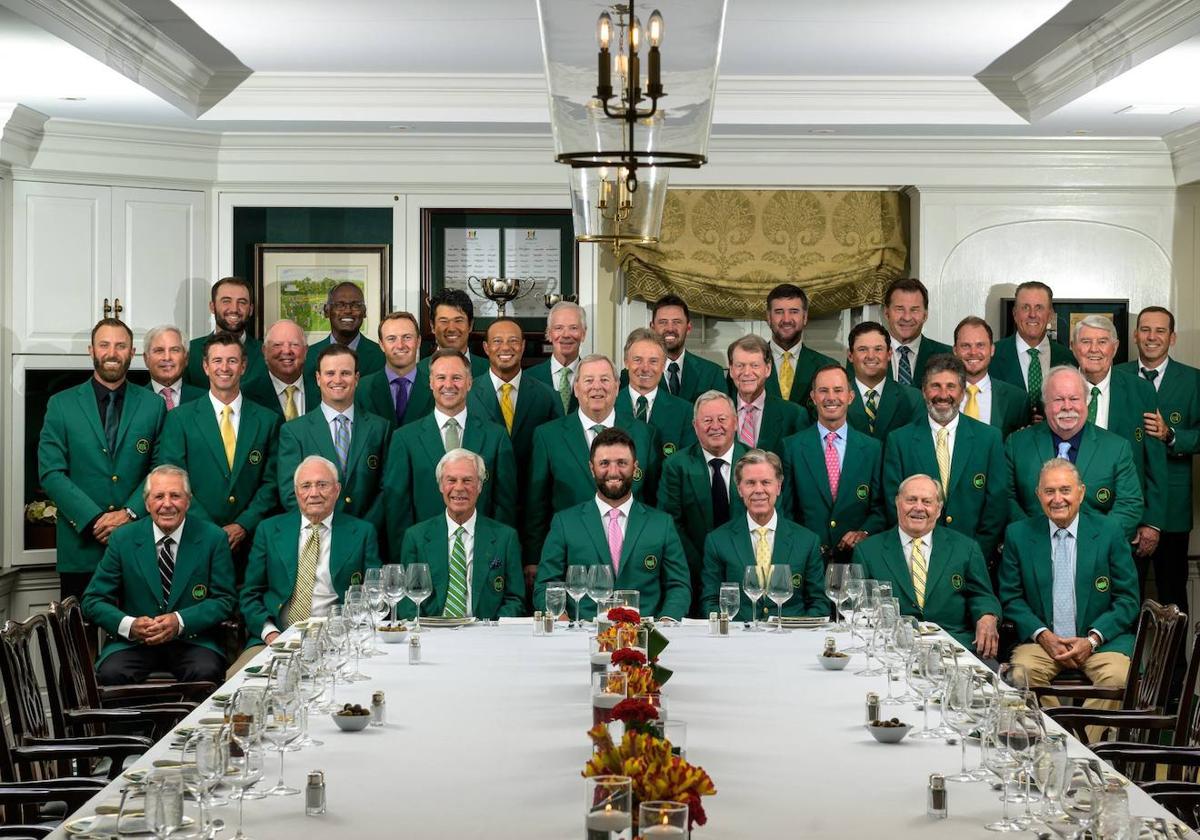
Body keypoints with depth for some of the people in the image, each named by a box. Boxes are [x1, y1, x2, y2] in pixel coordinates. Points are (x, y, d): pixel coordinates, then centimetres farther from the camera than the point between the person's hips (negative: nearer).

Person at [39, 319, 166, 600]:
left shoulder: (153, 405, 8)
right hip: (81, 544, 0)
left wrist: (130, 513, -12)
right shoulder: (61, 405, 5)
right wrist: (94, 519, -12)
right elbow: (51, 473, -1)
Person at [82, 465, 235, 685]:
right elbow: (93, 601, 5)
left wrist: (180, 621, -16)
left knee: (207, 673, -33)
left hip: (192, 640, -1)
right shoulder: (123, 539, 4)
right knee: (110, 675, -29)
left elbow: (224, 600, 2)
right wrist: (129, 625, -16)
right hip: (133, 640, 1)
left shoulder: (213, 538, 2)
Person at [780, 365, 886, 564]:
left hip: (856, 556, 2)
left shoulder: (872, 448, 8)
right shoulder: (791, 446, 6)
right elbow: (785, 508, 6)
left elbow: (880, 508, 12)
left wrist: (865, 533, -6)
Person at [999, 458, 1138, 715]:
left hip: (1103, 640, -1)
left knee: (1117, 677, -31)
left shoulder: (1109, 532, 3)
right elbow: (1011, 598, 8)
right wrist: (1043, 635, -8)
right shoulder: (1018, 534, 6)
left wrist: (1093, 639, -10)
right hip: (1041, 640, 1)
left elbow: (1127, 599, 4)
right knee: (1022, 672, -30)